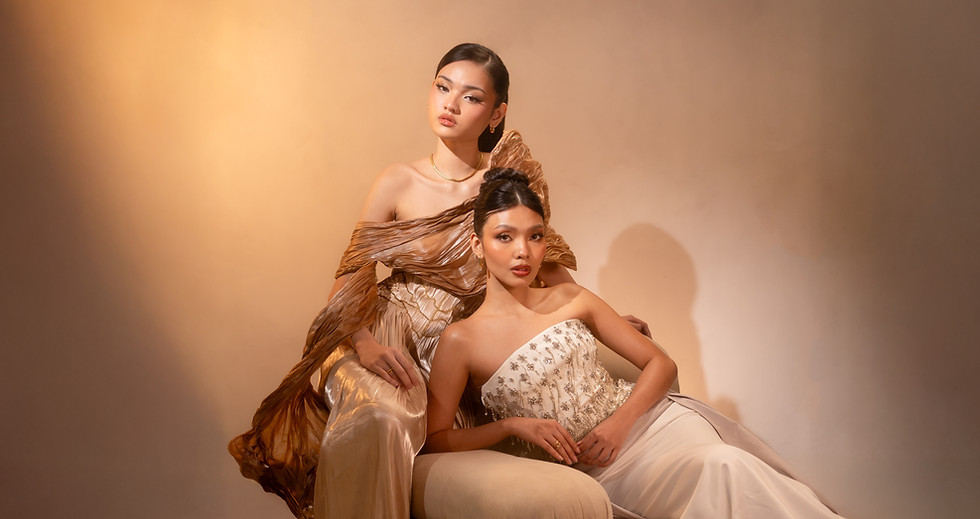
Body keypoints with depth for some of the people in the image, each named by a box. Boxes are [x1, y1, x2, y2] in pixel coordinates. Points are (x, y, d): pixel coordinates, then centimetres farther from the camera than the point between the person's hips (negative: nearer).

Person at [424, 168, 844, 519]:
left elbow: (661, 364, 10)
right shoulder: (460, 341, -2)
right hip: (603, 468, -4)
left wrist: (619, 422, -7)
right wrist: (512, 425, -13)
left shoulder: (570, 300, 8)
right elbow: (433, 440, -3)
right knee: (725, 469, -28)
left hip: (653, 417, 4)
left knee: (733, 468, -25)